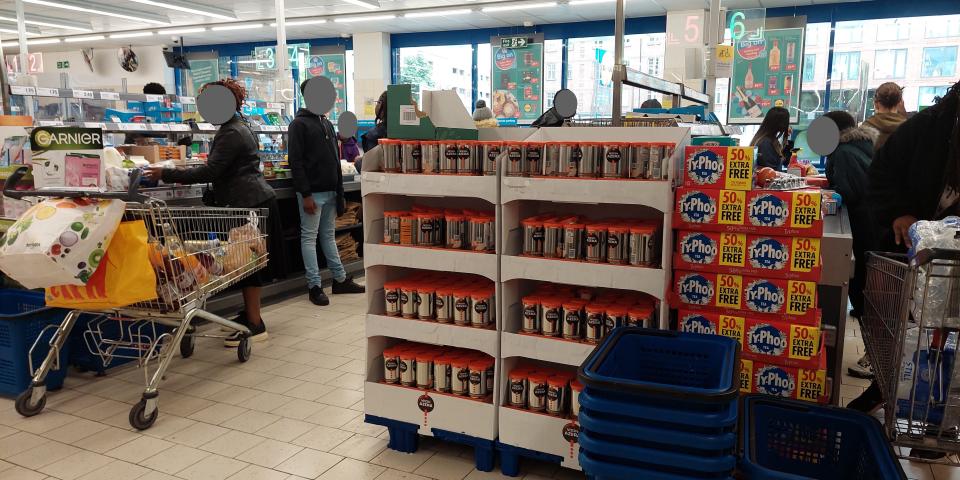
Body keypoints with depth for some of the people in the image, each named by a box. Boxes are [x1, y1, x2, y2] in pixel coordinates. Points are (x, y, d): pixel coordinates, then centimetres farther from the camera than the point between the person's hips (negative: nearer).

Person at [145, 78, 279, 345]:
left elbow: (211, 171, -22)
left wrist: (166, 174, -17)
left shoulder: (231, 134, -15)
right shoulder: (239, 126, 18)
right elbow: (224, 170, 23)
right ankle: (250, 313, 25)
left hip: (250, 205, -10)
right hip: (255, 202, 10)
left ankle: (255, 326, -3)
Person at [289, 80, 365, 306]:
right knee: (309, 237, 0)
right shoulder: (299, 124, -7)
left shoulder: (327, 123, 17)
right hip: (312, 192, -7)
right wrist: (305, 194, -19)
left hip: (330, 192, 8)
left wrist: (338, 189, 15)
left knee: (329, 235, 14)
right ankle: (315, 286, 4)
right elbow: (295, 162, -14)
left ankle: (340, 280, 19)